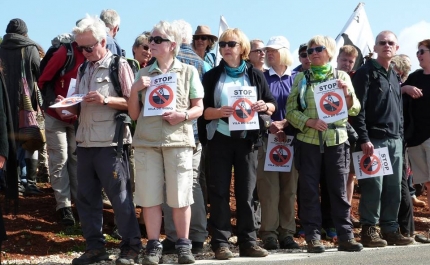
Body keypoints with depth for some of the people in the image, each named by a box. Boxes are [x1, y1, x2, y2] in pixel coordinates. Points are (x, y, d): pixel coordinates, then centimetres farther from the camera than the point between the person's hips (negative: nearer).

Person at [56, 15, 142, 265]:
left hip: (110, 143, -7)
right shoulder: (84, 70, 15)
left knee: (120, 196, 0)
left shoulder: (119, 66, -3)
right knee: (86, 197, 9)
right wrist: (68, 105, -1)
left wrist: (106, 100, -20)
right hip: (85, 142, 7)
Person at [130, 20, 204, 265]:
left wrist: (183, 115, -13)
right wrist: (135, 90, -4)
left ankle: (183, 245, 11)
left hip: (178, 140, -2)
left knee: (180, 197, 1)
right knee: (149, 197, 1)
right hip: (147, 141, 2)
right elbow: (134, 114, 11)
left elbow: (199, 108, 6)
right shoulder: (143, 74, 12)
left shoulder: (188, 71, 6)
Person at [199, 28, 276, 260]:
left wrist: (266, 106, -14)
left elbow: (272, 104, 8)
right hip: (220, 139, -1)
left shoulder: (255, 75, 7)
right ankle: (220, 243, 3)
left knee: (246, 192, 4)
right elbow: (203, 110, -1)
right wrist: (218, 112, -21)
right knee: (219, 192, -1)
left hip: (247, 139, 1)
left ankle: (248, 242, 9)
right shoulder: (212, 76, 3)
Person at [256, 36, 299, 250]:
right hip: (267, 138, -1)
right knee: (269, 188, -5)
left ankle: (287, 232, 9)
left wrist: (284, 123, -11)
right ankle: (269, 233, -1)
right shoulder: (261, 78, 7)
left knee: (289, 188, 3)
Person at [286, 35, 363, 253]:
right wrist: (310, 122, -14)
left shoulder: (342, 76, 9)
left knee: (339, 190, 2)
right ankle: (313, 237, 6)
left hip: (336, 140, 0)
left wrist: (347, 93, -14)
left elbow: (354, 110, 5)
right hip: (308, 141, 0)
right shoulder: (301, 78, 7)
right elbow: (290, 110, 2)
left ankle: (345, 236, 6)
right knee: (309, 191, 0)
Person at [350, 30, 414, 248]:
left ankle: (390, 229, 14)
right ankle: (369, 230, 0)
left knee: (394, 188, 7)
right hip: (374, 139, -7)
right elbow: (358, 108, -12)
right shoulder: (366, 72, -4)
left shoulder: (394, 76, 20)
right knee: (373, 186, -7)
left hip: (395, 140, 7)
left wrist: (400, 135, 15)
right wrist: (363, 138, -19)